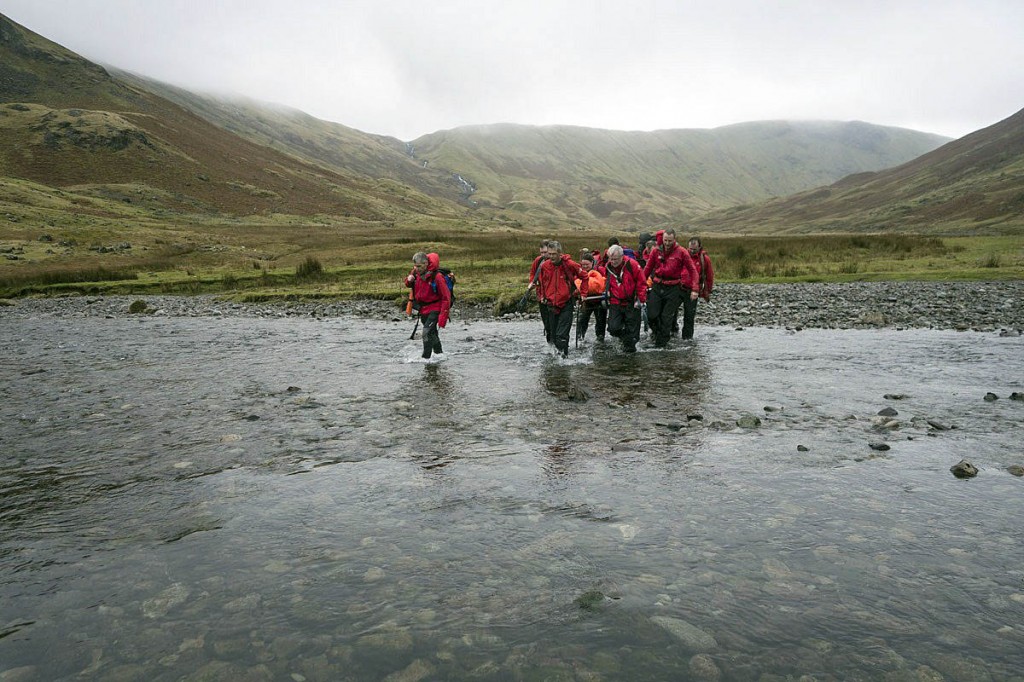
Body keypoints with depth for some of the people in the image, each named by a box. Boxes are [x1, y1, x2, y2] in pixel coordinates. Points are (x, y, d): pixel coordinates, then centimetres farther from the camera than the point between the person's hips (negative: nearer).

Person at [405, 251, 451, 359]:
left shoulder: (437, 277, -24)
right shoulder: (416, 273, -5)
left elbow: (446, 298, -20)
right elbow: (409, 285, 16)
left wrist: (443, 317, -24)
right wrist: (409, 280, -10)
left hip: (434, 309, -7)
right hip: (422, 309, 7)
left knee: (427, 333, -21)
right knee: (432, 333, 22)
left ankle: (426, 358, -16)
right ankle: (439, 353, 41)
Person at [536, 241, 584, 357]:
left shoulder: (569, 264, -11)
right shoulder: (544, 266, -1)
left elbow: (584, 276, 4)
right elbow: (540, 282, 17)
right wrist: (541, 297, 14)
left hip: (566, 304, -4)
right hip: (551, 304, 4)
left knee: (562, 334, -13)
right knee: (554, 333, 11)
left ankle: (564, 355, -9)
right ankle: (557, 351, 26)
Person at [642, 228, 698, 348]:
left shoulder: (682, 252, -6)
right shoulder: (656, 251, 2)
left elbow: (692, 270, -3)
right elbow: (648, 269, 11)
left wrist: (694, 289, -10)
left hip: (674, 289, -3)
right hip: (657, 287, 3)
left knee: (666, 317, -1)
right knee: (652, 315, -2)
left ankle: (661, 344, 9)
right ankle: (658, 332, 25)